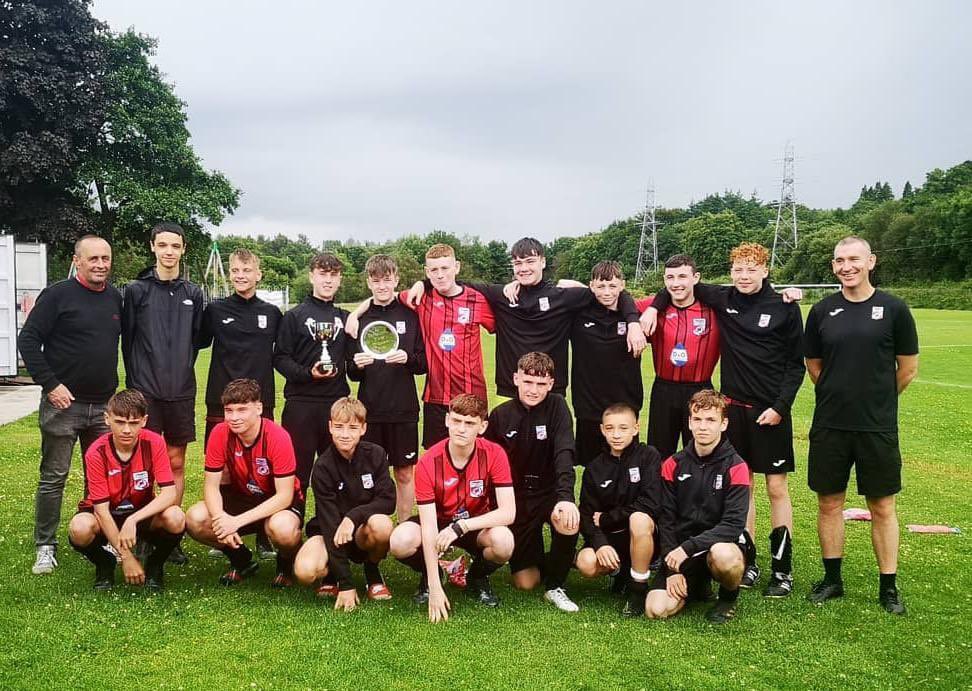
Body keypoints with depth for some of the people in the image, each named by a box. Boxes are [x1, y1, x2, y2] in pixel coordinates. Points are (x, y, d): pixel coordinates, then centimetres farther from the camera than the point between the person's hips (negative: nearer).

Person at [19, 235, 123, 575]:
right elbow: (28, 341, -9)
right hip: (63, 403, -5)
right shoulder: (57, 295, -7)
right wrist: (50, 384, -14)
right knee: (53, 478, 3)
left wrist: (125, 386, 11)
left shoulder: (116, 298, 9)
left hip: (104, 405, 5)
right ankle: (45, 547, 15)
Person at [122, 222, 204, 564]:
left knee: (176, 463, 8)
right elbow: (127, 341, 1)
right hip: (145, 391, -2)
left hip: (181, 392, 3)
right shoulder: (136, 290, 1)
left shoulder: (192, 293, 8)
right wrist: (136, 380, 0)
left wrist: (181, 368, 3)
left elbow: (197, 339, 11)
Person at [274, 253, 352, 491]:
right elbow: (280, 358, -3)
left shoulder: (345, 318, 14)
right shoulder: (294, 316, 3)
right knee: (297, 470, 3)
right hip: (301, 402, -3)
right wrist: (307, 374, -15)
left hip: (337, 402, 3)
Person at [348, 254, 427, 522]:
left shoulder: (410, 316, 2)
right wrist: (357, 366, -14)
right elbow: (351, 374, 7)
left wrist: (408, 359, -18)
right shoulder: (359, 319, 5)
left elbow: (425, 364, 2)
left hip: (404, 409, 0)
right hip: (369, 409, 1)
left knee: (405, 473, 8)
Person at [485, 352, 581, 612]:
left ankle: (555, 586, -8)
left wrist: (565, 497, -36)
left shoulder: (556, 407, -9)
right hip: (516, 496, 1)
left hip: (550, 493, -1)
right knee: (525, 582, -4)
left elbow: (564, 454, -22)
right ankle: (537, 557, 33)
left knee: (569, 522, -35)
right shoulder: (500, 415, -5)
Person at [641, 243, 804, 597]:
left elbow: (796, 364, -2)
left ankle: (782, 569, 13)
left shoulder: (785, 307, -4)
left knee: (777, 488, 4)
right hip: (733, 406, 3)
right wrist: (653, 307, 3)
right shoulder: (722, 299, 4)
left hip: (771, 411, -3)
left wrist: (781, 406, -10)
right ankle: (748, 562, 19)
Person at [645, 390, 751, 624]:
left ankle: (729, 597, -3)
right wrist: (672, 569, -8)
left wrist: (688, 547, -26)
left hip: (722, 543, -3)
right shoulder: (673, 465, 1)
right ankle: (697, 586, 17)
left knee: (723, 555, -39)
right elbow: (666, 519, 1)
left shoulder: (735, 467, -9)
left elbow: (733, 524, -17)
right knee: (656, 610, -17)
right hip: (680, 550, 3)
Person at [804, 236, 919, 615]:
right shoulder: (822, 311, 2)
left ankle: (888, 586, 20)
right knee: (829, 502, 9)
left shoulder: (893, 309, -4)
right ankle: (832, 579, 24)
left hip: (878, 428, -2)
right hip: (829, 426, 2)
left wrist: (875, 399, 10)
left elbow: (908, 370, 3)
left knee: (882, 506, 7)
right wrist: (840, 396, 9)